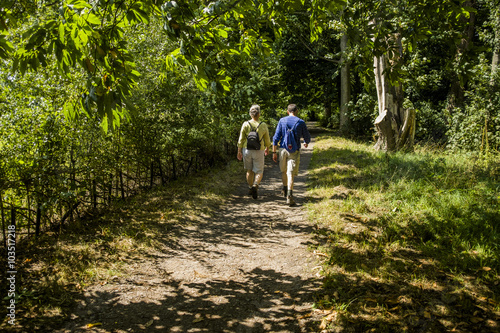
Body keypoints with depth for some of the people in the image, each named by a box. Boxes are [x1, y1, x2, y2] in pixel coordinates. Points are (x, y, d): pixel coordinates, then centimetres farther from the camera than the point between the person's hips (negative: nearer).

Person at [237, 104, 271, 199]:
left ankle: (250, 188, 26)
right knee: (259, 172, 7)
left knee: (249, 171, 19)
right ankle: (255, 185, -20)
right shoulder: (263, 126, -6)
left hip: (247, 150, 1)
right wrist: (267, 148, 23)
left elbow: (241, 139, -5)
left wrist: (239, 151, 4)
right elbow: (267, 140, 5)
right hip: (259, 151, -1)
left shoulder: (245, 124, -7)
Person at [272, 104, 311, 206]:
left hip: (283, 149, 2)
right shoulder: (301, 122, -2)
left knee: (283, 171, 21)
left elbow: (276, 137, -1)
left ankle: (285, 189, 41)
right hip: (295, 150, -2)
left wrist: (274, 152, 2)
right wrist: (306, 143, 32)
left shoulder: (282, 121, 2)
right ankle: (289, 196, -17)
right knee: (291, 173, -6)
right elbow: (307, 137, 8)